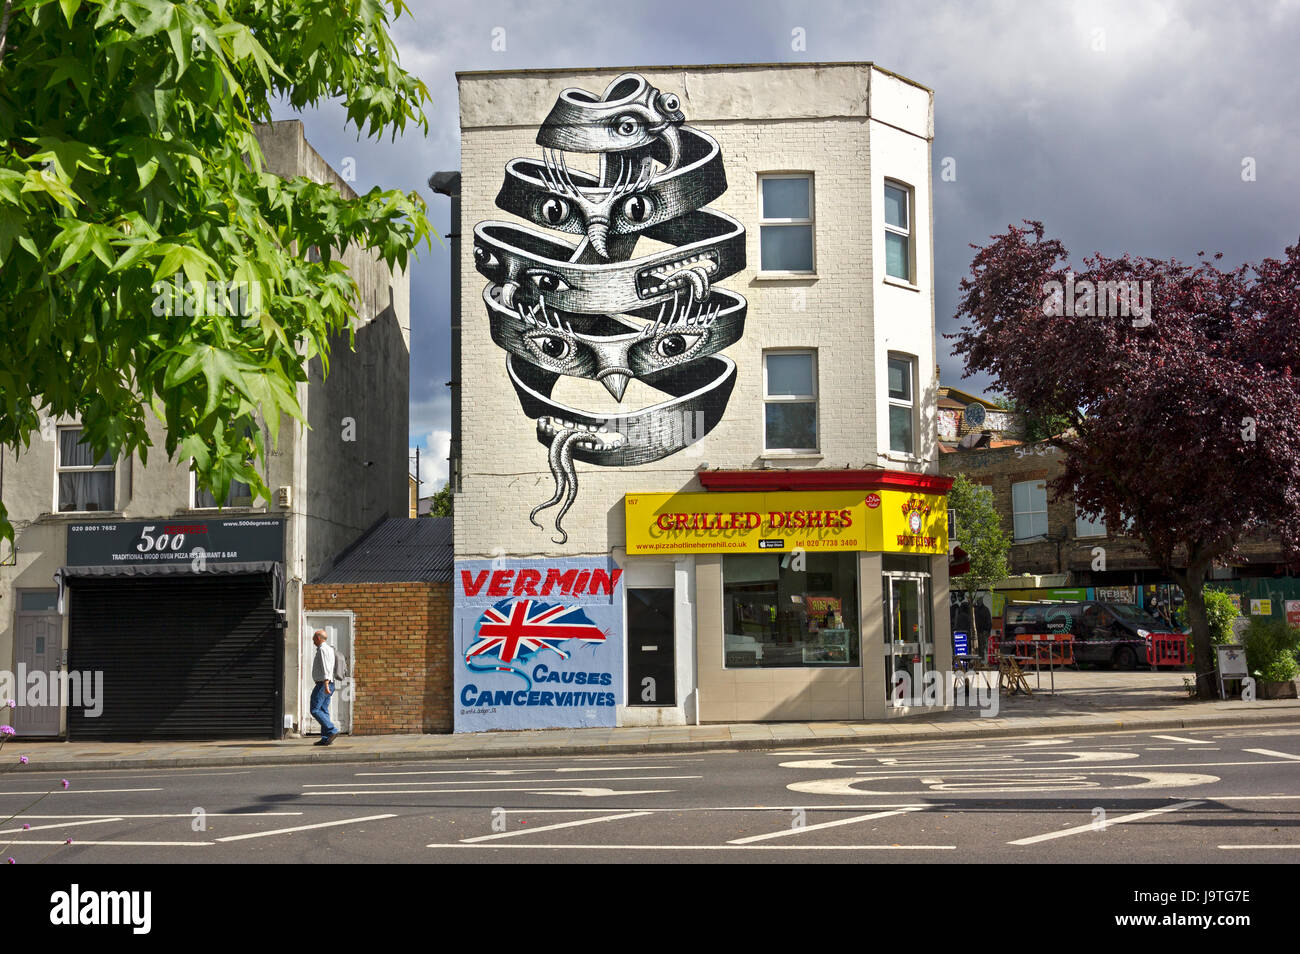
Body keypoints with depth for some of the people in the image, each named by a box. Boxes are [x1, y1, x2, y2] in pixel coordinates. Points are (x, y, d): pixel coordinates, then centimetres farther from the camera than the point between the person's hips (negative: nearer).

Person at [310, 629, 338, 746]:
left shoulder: (323, 649, -13)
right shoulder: (329, 649, 18)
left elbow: (325, 669, -22)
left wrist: (326, 685, -28)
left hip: (323, 684, -10)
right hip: (328, 685, 10)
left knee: (315, 710, -10)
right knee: (323, 711, 7)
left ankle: (332, 730, -16)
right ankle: (325, 738, 4)